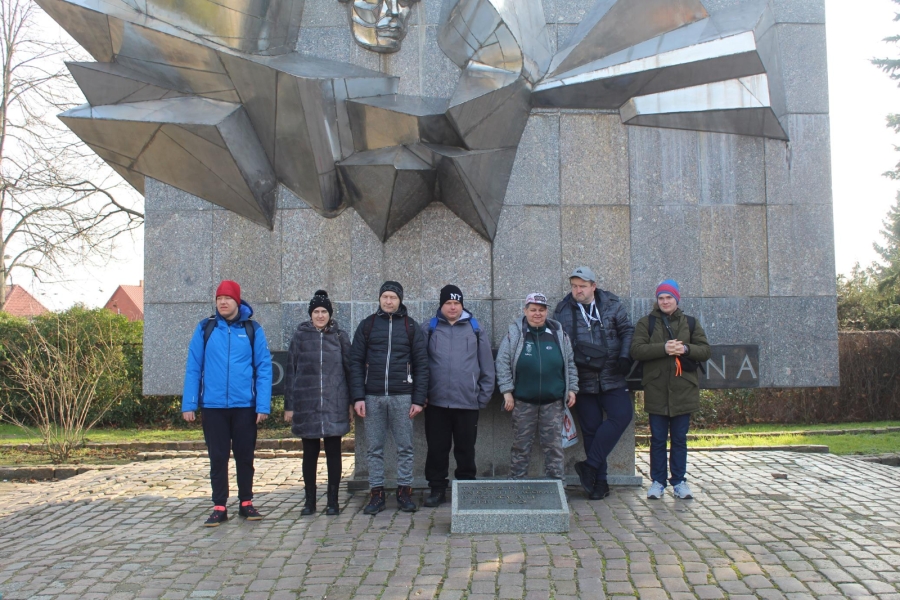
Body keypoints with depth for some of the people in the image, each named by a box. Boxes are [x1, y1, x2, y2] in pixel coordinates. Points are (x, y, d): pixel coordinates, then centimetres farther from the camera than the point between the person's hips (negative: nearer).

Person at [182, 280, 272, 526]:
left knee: (245, 456, 10)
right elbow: (193, 368, 2)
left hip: (245, 405, 0)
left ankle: (246, 503, 24)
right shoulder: (205, 328, 2)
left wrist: (263, 405, -9)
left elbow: (264, 368, -2)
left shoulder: (253, 329, 0)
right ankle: (219, 507, 18)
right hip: (212, 405, 1)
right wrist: (188, 403, -3)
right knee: (218, 458, 8)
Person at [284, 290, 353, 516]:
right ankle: (310, 500, 18)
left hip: (334, 405, 0)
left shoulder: (340, 337, 5)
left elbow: (349, 369, 6)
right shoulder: (300, 336, 4)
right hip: (306, 405, 0)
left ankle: (332, 501, 14)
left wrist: (351, 402, 2)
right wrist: (289, 405, 1)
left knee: (333, 452, 4)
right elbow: (290, 372, 4)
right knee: (309, 453, 8)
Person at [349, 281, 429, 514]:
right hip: (373, 397, 1)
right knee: (374, 449, 5)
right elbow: (356, 362, 4)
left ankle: (404, 492, 15)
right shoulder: (367, 325, 7)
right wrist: (358, 397, -5)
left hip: (402, 396, -1)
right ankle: (376, 493, 14)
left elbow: (421, 364, 3)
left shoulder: (411, 326, 6)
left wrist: (419, 399, -4)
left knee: (405, 447, 4)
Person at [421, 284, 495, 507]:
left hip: (468, 403, 0)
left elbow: (487, 366, 7)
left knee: (465, 449, 9)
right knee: (437, 449, 7)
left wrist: (484, 396, 3)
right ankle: (437, 490, 20)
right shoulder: (428, 329, 5)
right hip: (436, 403, 0)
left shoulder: (475, 329, 7)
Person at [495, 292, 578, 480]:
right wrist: (507, 391, -9)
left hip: (553, 401, 2)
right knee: (521, 445, 8)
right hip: (523, 401, -1)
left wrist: (572, 389, 6)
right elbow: (502, 362, -4)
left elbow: (570, 364, 12)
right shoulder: (515, 333, -2)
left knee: (554, 445, 7)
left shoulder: (558, 333, 5)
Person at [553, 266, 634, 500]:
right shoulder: (562, 311, 2)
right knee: (591, 429, 4)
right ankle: (599, 481, 15)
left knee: (622, 415, -17)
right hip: (583, 381, 0)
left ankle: (590, 466, -6)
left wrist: (624, 356, -6)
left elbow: (627, 331, 8)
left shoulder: (612, 305, 3)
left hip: (612, 378, 0)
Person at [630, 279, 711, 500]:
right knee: (658, 439, 5)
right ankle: (658, 481, 15)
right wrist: (664, 348, -21)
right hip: (656, 390, -1)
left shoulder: (690, 323, 11)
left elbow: (705, 350, 4)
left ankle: (679, 481, 18)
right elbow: (636, 350, -8)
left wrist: (686, 349, -15)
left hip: (683, 390, 1)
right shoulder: (646, 323, 4)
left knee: (680, 439, 8)